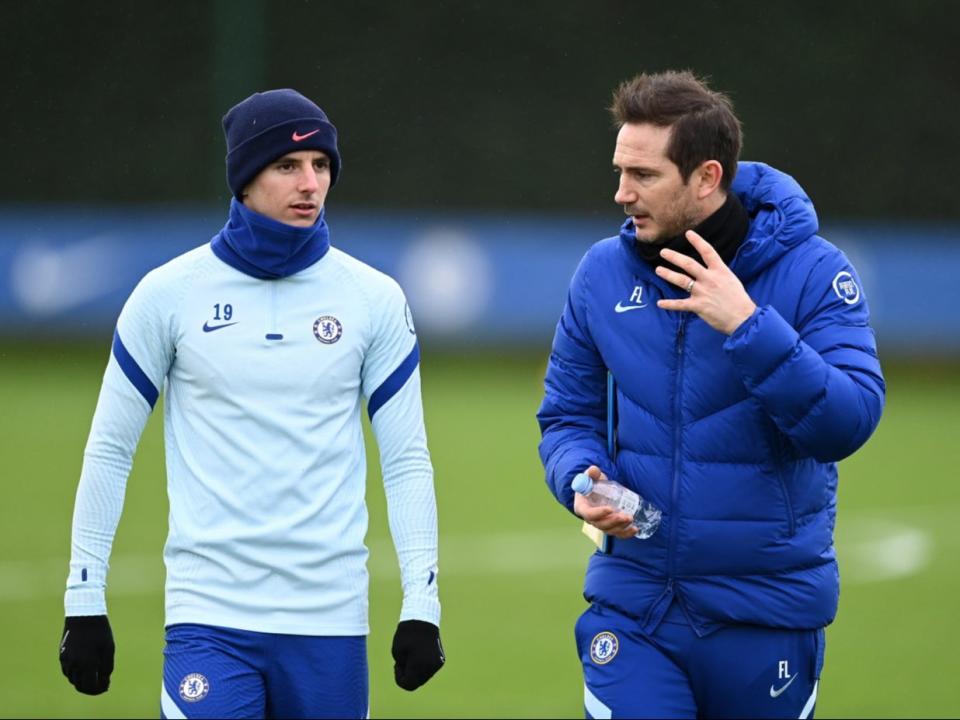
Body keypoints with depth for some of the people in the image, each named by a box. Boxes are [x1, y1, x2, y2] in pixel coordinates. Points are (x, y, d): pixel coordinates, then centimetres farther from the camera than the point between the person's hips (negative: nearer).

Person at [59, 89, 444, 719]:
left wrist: (422, 605, -1)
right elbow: (109, 449, 6)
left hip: (330, 618, 2)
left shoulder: (374, 298, 4)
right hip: (209, 613, -2)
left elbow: (407, 460, 6)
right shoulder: (170, 293, 1)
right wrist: (84, 602, 3)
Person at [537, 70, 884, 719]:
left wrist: (747, 326, -28)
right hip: (632, 604, 2)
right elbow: (568, 414, 10)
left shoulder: (812, 271, -9)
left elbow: (848, 423, -18)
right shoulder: (603, 272, 2)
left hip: (769, 608, -2)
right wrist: (580, 479, -12)